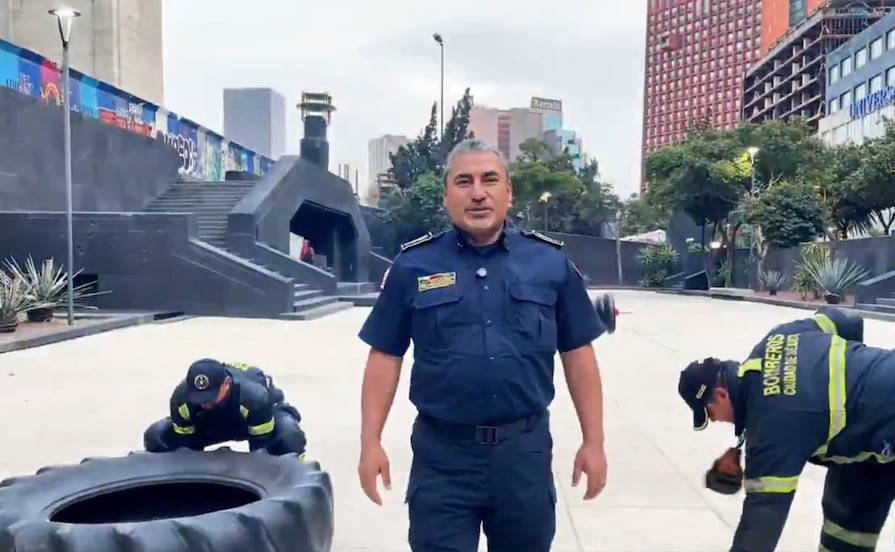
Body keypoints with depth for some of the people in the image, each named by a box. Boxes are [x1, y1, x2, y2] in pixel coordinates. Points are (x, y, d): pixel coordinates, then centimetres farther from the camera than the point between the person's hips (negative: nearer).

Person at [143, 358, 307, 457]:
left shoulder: (255, 397, -44)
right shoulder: (181, 398, -31)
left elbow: (261, 446, -32)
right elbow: (185, 444, -17)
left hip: (262, 418, -4)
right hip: (213, 421, 4)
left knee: (289, 436, -39)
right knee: (156, 436, -15)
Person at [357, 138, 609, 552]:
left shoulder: (551, 262, 1)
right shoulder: (414, 266, -1)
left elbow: (578, 354, 4)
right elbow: (385, 357, 0)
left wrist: (593, 441, 3)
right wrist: (371, 442, -4)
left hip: (525, 448, 2)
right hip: (442, 453, -1)